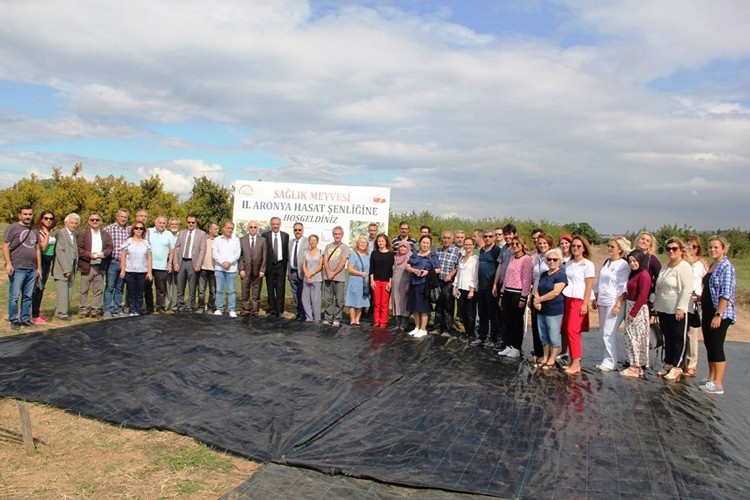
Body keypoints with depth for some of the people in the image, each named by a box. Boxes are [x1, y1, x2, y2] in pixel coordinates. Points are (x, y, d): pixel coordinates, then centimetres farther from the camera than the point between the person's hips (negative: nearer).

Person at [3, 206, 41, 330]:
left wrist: (39, 267, 15)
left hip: (32, 269, 5)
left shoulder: (35, 231, 18)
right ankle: (14, 320, 5)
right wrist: (8, 263, -14)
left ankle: (25, 319, 15)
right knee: (14, 296, -3)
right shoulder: (12, 228, 0)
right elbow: (5, 246, -5)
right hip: (17, 268, -5)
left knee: (28, 296, 8)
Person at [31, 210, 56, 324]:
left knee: (41, 287, 14)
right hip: (41, 261, -8)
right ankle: (34, 316, -3)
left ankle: (37, 311, 23)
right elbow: (42, 247, -22)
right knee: (38, 288, -6)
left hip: (48, 261, 8)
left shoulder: (50, 231, 11)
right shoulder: (39, 231, -12)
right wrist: (47, 234, -21)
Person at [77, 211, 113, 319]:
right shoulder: (83, 234, 3)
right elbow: (79, 249, -5)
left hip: (100, 267, 3)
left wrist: (104, 253, -14)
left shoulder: (106, 235, 12)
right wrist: (89, 255, -18)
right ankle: (83, 311, 10)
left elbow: (110, 248, 5)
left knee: (98, 290, 5)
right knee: (84, 290, 3)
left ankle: (95, 310, 12)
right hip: (87, 266, -2)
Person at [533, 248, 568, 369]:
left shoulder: (561, 275, -10)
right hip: (541, 310, 7)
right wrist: (537, 301, -7)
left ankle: (551, 360, 11)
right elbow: (537, 289, 13)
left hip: (554, 311, -7)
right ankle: (545, 357, 24)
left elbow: (555, 292, -19)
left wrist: (539, 299, -12)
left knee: (553, 337, 1)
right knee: (543, 336, 13)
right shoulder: (544, 274, 14)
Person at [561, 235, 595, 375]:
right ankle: (573, 362, 13)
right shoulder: (568, 263, 13)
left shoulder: (588, 264, -4)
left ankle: (576, 364, -5)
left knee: (572, 330, -11)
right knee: (567, 331, 5)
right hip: (567, 300, 6)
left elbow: (589, 286, -7)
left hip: (579, 301, -6)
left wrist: (585, 304, -13)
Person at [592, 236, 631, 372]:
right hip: (602, 302, 7)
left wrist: (618, 305, -18)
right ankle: (608, 360, 17)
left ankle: (610, 362, 1)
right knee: (605, 332, 9)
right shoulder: (605, 262, 14)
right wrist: (595, 299, 17)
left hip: (614, 303, -7)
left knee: (609, 333, -8)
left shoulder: (623, 265, -7)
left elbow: (623, 288, -12)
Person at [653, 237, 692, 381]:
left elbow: (687, 289, -17)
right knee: (667, 338, 14)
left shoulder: (684, 267, -11)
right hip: (663, 310, 8)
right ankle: (668, 364, 23)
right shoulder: (665, 267, 14)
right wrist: (656, 304, 17)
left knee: (678, 339, 2)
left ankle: (676, 367, 8)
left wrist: (680, 308, -21)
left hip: (677, 311, -8)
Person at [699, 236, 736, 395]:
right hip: (708, 312, 9)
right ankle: (711, 379, 23)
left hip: (720, 314, -9)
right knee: (709, 346, 13)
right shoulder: (712, 265, 13)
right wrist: (700, 297, 15)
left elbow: (726, 294, -20)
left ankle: (718, 384, 1)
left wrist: (718, 315, -23)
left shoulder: (726, 267, -13)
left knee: (716, 347, -5)